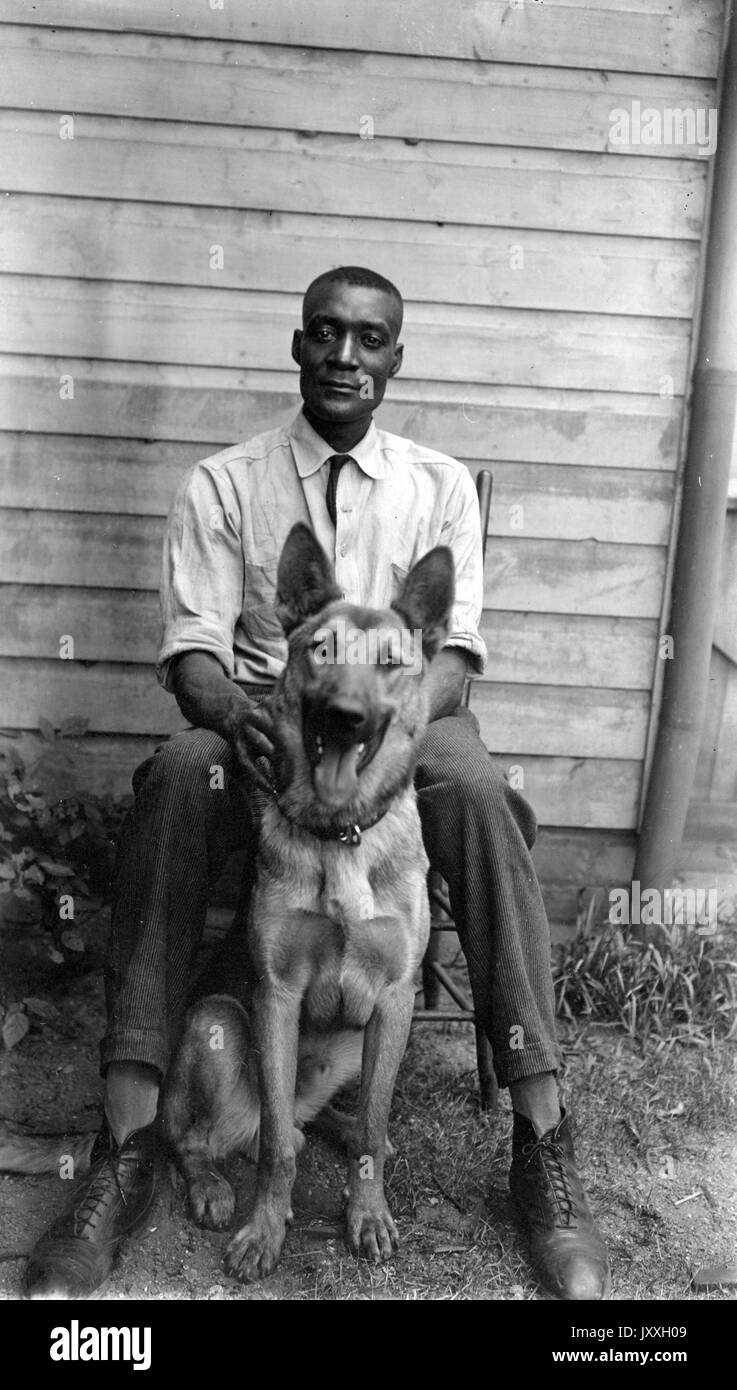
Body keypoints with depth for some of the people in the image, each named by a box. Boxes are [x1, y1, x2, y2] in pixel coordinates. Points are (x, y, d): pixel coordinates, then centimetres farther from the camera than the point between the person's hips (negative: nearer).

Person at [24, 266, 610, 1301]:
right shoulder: (223, 484, 7)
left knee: (477, 790, -34)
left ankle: (544, 1145, -25)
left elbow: (454, 647, -2)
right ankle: (125, 1149, -29)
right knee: (177, 778, -34)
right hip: (258, 722, 0)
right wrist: (232, 713, -27)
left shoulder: (441, 487, 8)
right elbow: (193, 642, -2)